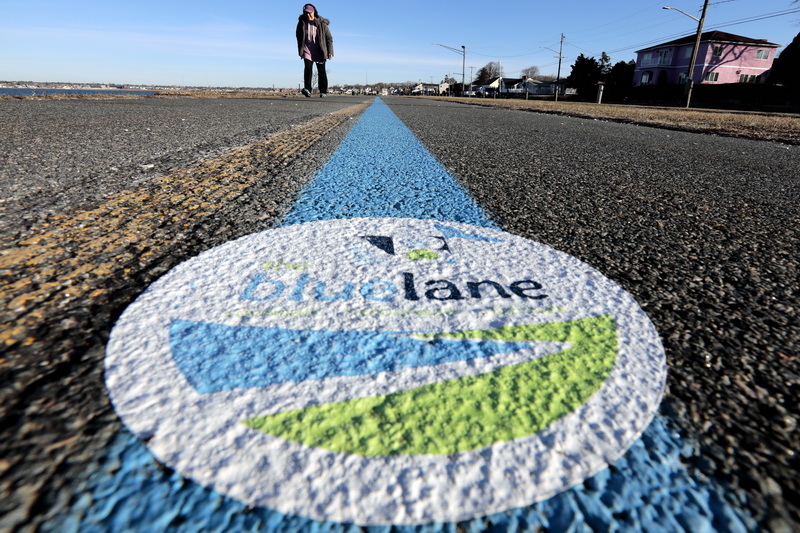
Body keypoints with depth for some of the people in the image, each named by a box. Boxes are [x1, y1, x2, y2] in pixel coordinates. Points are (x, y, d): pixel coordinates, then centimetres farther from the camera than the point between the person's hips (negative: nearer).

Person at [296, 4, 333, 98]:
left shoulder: (322, 23, -7)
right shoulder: (302, 23, 0)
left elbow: (329, 38, -4)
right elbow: (299, 36, 14)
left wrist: (330, 52, -10)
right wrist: (300, 49, 17)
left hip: (319, 50, -1)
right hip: (307, 49, 1)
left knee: (321, 70, 4)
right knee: (308, 68, -18)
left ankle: (323, 91, 16)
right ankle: (307, 89, -27)